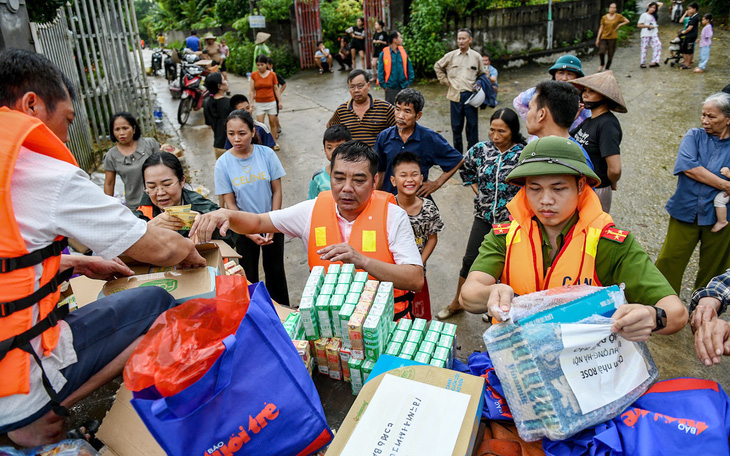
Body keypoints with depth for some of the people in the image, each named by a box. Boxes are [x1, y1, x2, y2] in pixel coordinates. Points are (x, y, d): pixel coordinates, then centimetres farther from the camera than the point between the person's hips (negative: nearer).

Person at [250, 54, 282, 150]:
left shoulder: (272, 74, 0)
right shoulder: (254, 75, -1)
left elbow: (276, 89, 4)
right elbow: (252, 90, 0)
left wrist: (280, 101, 1)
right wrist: (251, 102, -7)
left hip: (271, 102, 0)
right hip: (259, 103, 0)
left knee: (273, 123, 6)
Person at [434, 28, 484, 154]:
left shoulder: (476, 56, 5)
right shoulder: (451, 56, 5)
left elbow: (482, 75, 16)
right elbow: (437, 66, 20)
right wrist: (444, 80, 10)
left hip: (470, 96, -1)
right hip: (455, 95, 1)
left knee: (472, 125, 0)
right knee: (456, 126, 8)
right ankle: (457, 153, 21)